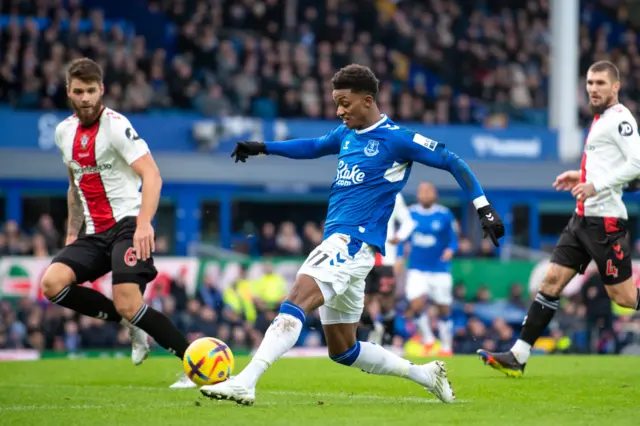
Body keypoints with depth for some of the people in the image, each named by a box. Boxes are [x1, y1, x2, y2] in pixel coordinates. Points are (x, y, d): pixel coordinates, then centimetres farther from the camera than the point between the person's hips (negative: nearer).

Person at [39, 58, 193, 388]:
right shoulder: (64, 132, 13)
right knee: (52, 283, -17)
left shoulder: (115, 126, -10)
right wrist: (72, 233, 22)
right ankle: (133, 325, -1)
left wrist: (144, 223, -35)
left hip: (128, 224, -7)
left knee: (128, 305, -24)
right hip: (94, 233, 7)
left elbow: (152, 175, -21)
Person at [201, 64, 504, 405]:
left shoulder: (396, 139, -6)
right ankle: (425, 374, 26)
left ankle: (244, 383, -39)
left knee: (296, 300, -28)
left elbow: (452, 162, -3)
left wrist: (483, 207, -7)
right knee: (342, 350, 13)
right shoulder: (346, 133, 17)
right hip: (336, 240, 9)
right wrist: (263, 147, 30)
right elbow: (314, 147, 37)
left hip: (354, 241, -9)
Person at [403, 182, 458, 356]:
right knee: (416, 304, -16)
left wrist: (451, 250, -21)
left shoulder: (445, 215, -6)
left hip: (439, 269, -1)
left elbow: (453, 239, -1)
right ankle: (427, 339, 7)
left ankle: (446, 347, 22)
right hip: (417, 269, 1)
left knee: (444, 309, 4)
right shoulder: (410, 213, 1)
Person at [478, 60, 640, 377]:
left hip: (605, 218, -9)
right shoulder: (601, 119, 17)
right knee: (552, 280, 3)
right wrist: (582, 176, 17)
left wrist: (596, 186, -24)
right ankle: (518, 357, 2)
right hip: (584, 217, 9)